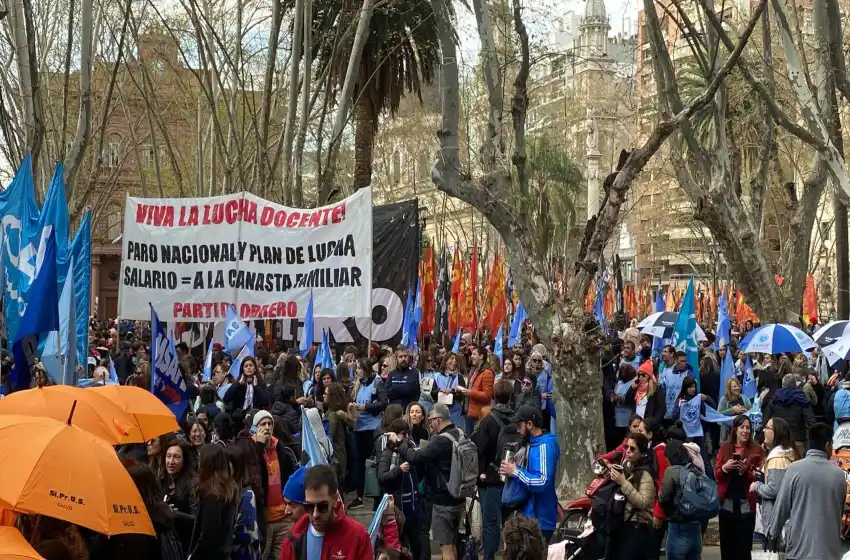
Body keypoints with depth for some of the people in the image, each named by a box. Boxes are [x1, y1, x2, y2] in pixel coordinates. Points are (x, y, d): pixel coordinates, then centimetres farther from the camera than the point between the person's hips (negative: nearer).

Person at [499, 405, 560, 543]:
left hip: (540, 519, -10)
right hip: (532, 516, 10)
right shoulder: (535, 443, 13)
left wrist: (515, 471, -19)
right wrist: (514, 470, 5)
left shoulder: (544, 446, -18)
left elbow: (542, 482, -27)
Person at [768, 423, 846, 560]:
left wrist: (774, 533, 11)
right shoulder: (839, 473, 0)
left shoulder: (795, 469, -7)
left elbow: (782, 506, -3)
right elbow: (841, 510, 12)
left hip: (800, 548, -2)